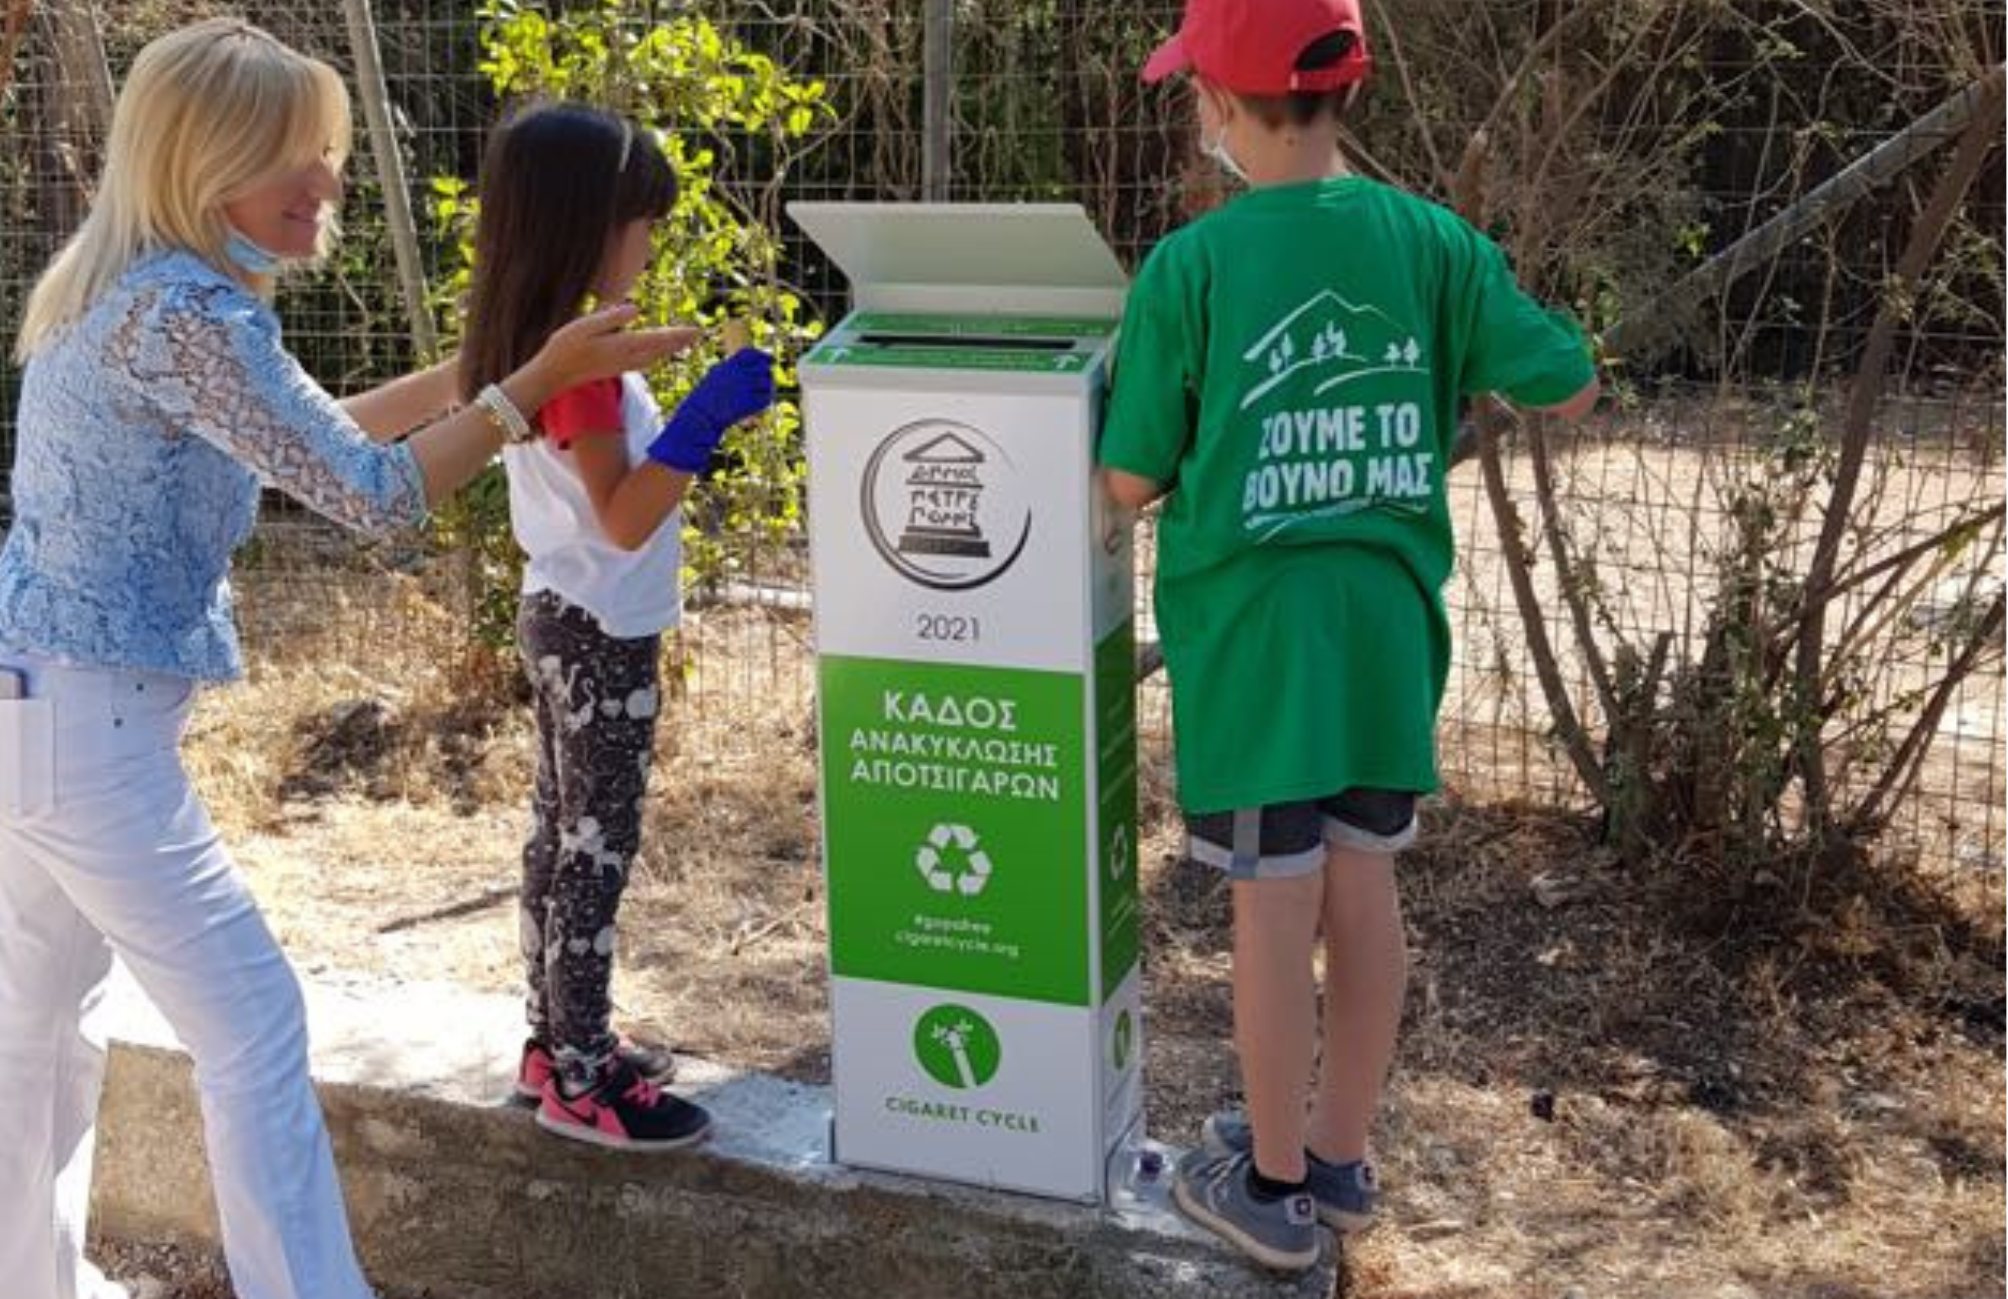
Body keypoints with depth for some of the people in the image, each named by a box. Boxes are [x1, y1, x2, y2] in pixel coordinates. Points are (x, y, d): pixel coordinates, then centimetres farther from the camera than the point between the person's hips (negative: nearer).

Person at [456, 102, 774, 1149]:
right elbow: (623, 519, -26)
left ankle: (557, 1042, 29)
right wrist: (704, 416, -30)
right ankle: (581, 1083, 9)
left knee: (561, 835, 16)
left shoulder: (533, 343, 7)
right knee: (596, 851, -1)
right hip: (601, 635, -10)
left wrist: (690, 417, 13)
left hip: (561, 617, 10)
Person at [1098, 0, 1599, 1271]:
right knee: (1365, 891, 15)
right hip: (1387, 619, 4)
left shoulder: (1190, 268, -12)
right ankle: (1340, 1159, 31)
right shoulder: (1429, 238, -4)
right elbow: (1572, 388, 0)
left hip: (1253, 628, -4)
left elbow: (1133, 481, -7)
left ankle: (1275, 1187, 22)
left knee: (1276, 911, 7)